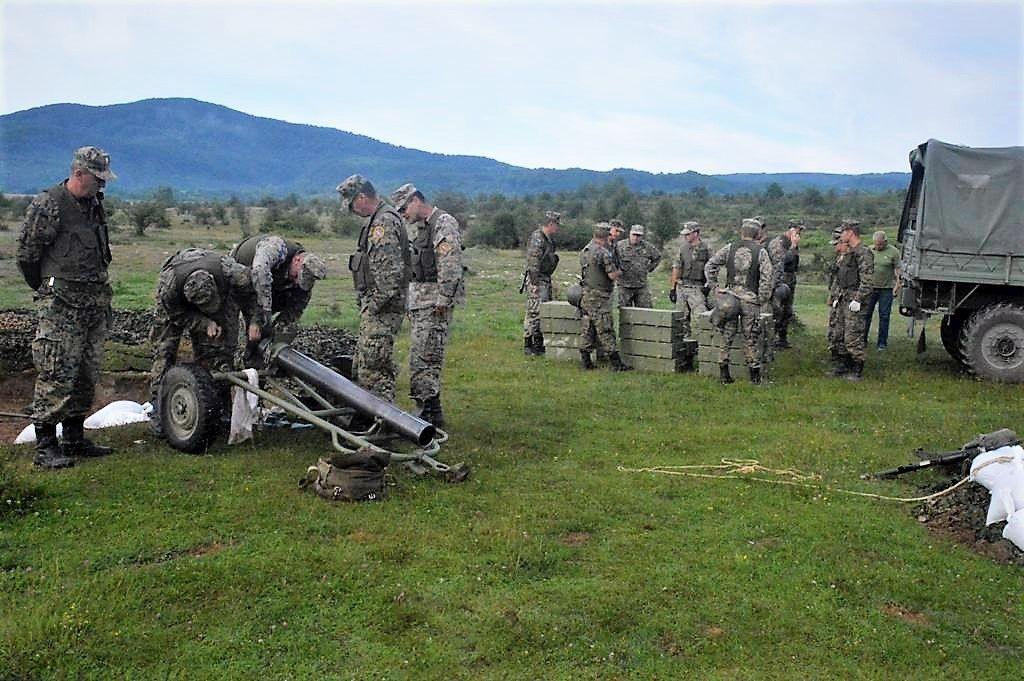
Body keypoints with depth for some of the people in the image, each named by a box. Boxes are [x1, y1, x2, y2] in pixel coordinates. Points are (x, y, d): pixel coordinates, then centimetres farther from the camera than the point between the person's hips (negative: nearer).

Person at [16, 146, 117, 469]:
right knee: (57, 375, -8)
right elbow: (27, 255, -6)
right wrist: (48, 291, 4)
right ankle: (45, 447, -1)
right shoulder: (48, 205, -10)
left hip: (95, 302, 8)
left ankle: (75, 438, 22)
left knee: (87, 375, 12)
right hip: (61, 306, -8)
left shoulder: (94, 204, 15)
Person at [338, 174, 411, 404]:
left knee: (372, 367, -10)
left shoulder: (384, 222, -16)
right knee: (362, 364, 16)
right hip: (379, 306, 11)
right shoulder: (380, 219, 18)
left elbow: (391, 271, -25)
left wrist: (374, 305, -19)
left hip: (382, 309, -11)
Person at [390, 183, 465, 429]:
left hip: (434, 303, -10)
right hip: (419, 302, 10)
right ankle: (430, 412, 16)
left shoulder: (444, 223, -9)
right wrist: (410, 301, 20)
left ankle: (431, 413, -8)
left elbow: (450, 265, -18)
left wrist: (443, 300, -21)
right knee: (427, 359, 10)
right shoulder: (422, 227, 21)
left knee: (422, 359, -12)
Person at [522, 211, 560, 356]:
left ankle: (539, 343, 20)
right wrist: (535, 284, -23)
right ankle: (528, 345, -3)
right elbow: (533, 262, -21)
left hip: (546, 280, 10)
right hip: (536, 280, -10)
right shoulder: (537, 238, -17)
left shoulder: (548, 239, 14)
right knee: (534, 312, -8)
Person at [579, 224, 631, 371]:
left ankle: (585, 360, 12)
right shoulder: (603, 253, -16)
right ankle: (615, 363, -3)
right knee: (604, 329, -6)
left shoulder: (584, 251, 10)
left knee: (586, 328, 10)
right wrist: (619, 272, 6)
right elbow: (612, 275, -16)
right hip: (599, 295, -8)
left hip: (586, 293, 8)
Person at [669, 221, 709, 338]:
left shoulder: (706, 249, -2)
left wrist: (708, 285, -8)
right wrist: (672, 288, 6)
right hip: (681, 288, 4)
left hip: (697, 289, -4)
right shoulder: (683, 248, 8)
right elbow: (676, 269, 10)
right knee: (682, 319, 8)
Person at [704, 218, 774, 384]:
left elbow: (709, 266, 2)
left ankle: (724, 373, 10)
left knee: (726, 336, 8)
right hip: (750, 299, -2)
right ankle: (754, 375, 12)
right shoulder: (761, 252, -3)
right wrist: (762, 299, -2)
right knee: (751, 339, 6)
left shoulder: (729, 248, 4)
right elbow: (767, 278, -9)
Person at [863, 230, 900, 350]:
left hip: (886, 288, -3)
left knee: (884, 315, 2)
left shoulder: (893, 252, -2)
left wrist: (896, 285, -8)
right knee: (866, 314, 4)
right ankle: (862, 339, 13)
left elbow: (897, 270, -1)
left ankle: (882, 342, 9)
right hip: (870, 287, 3)